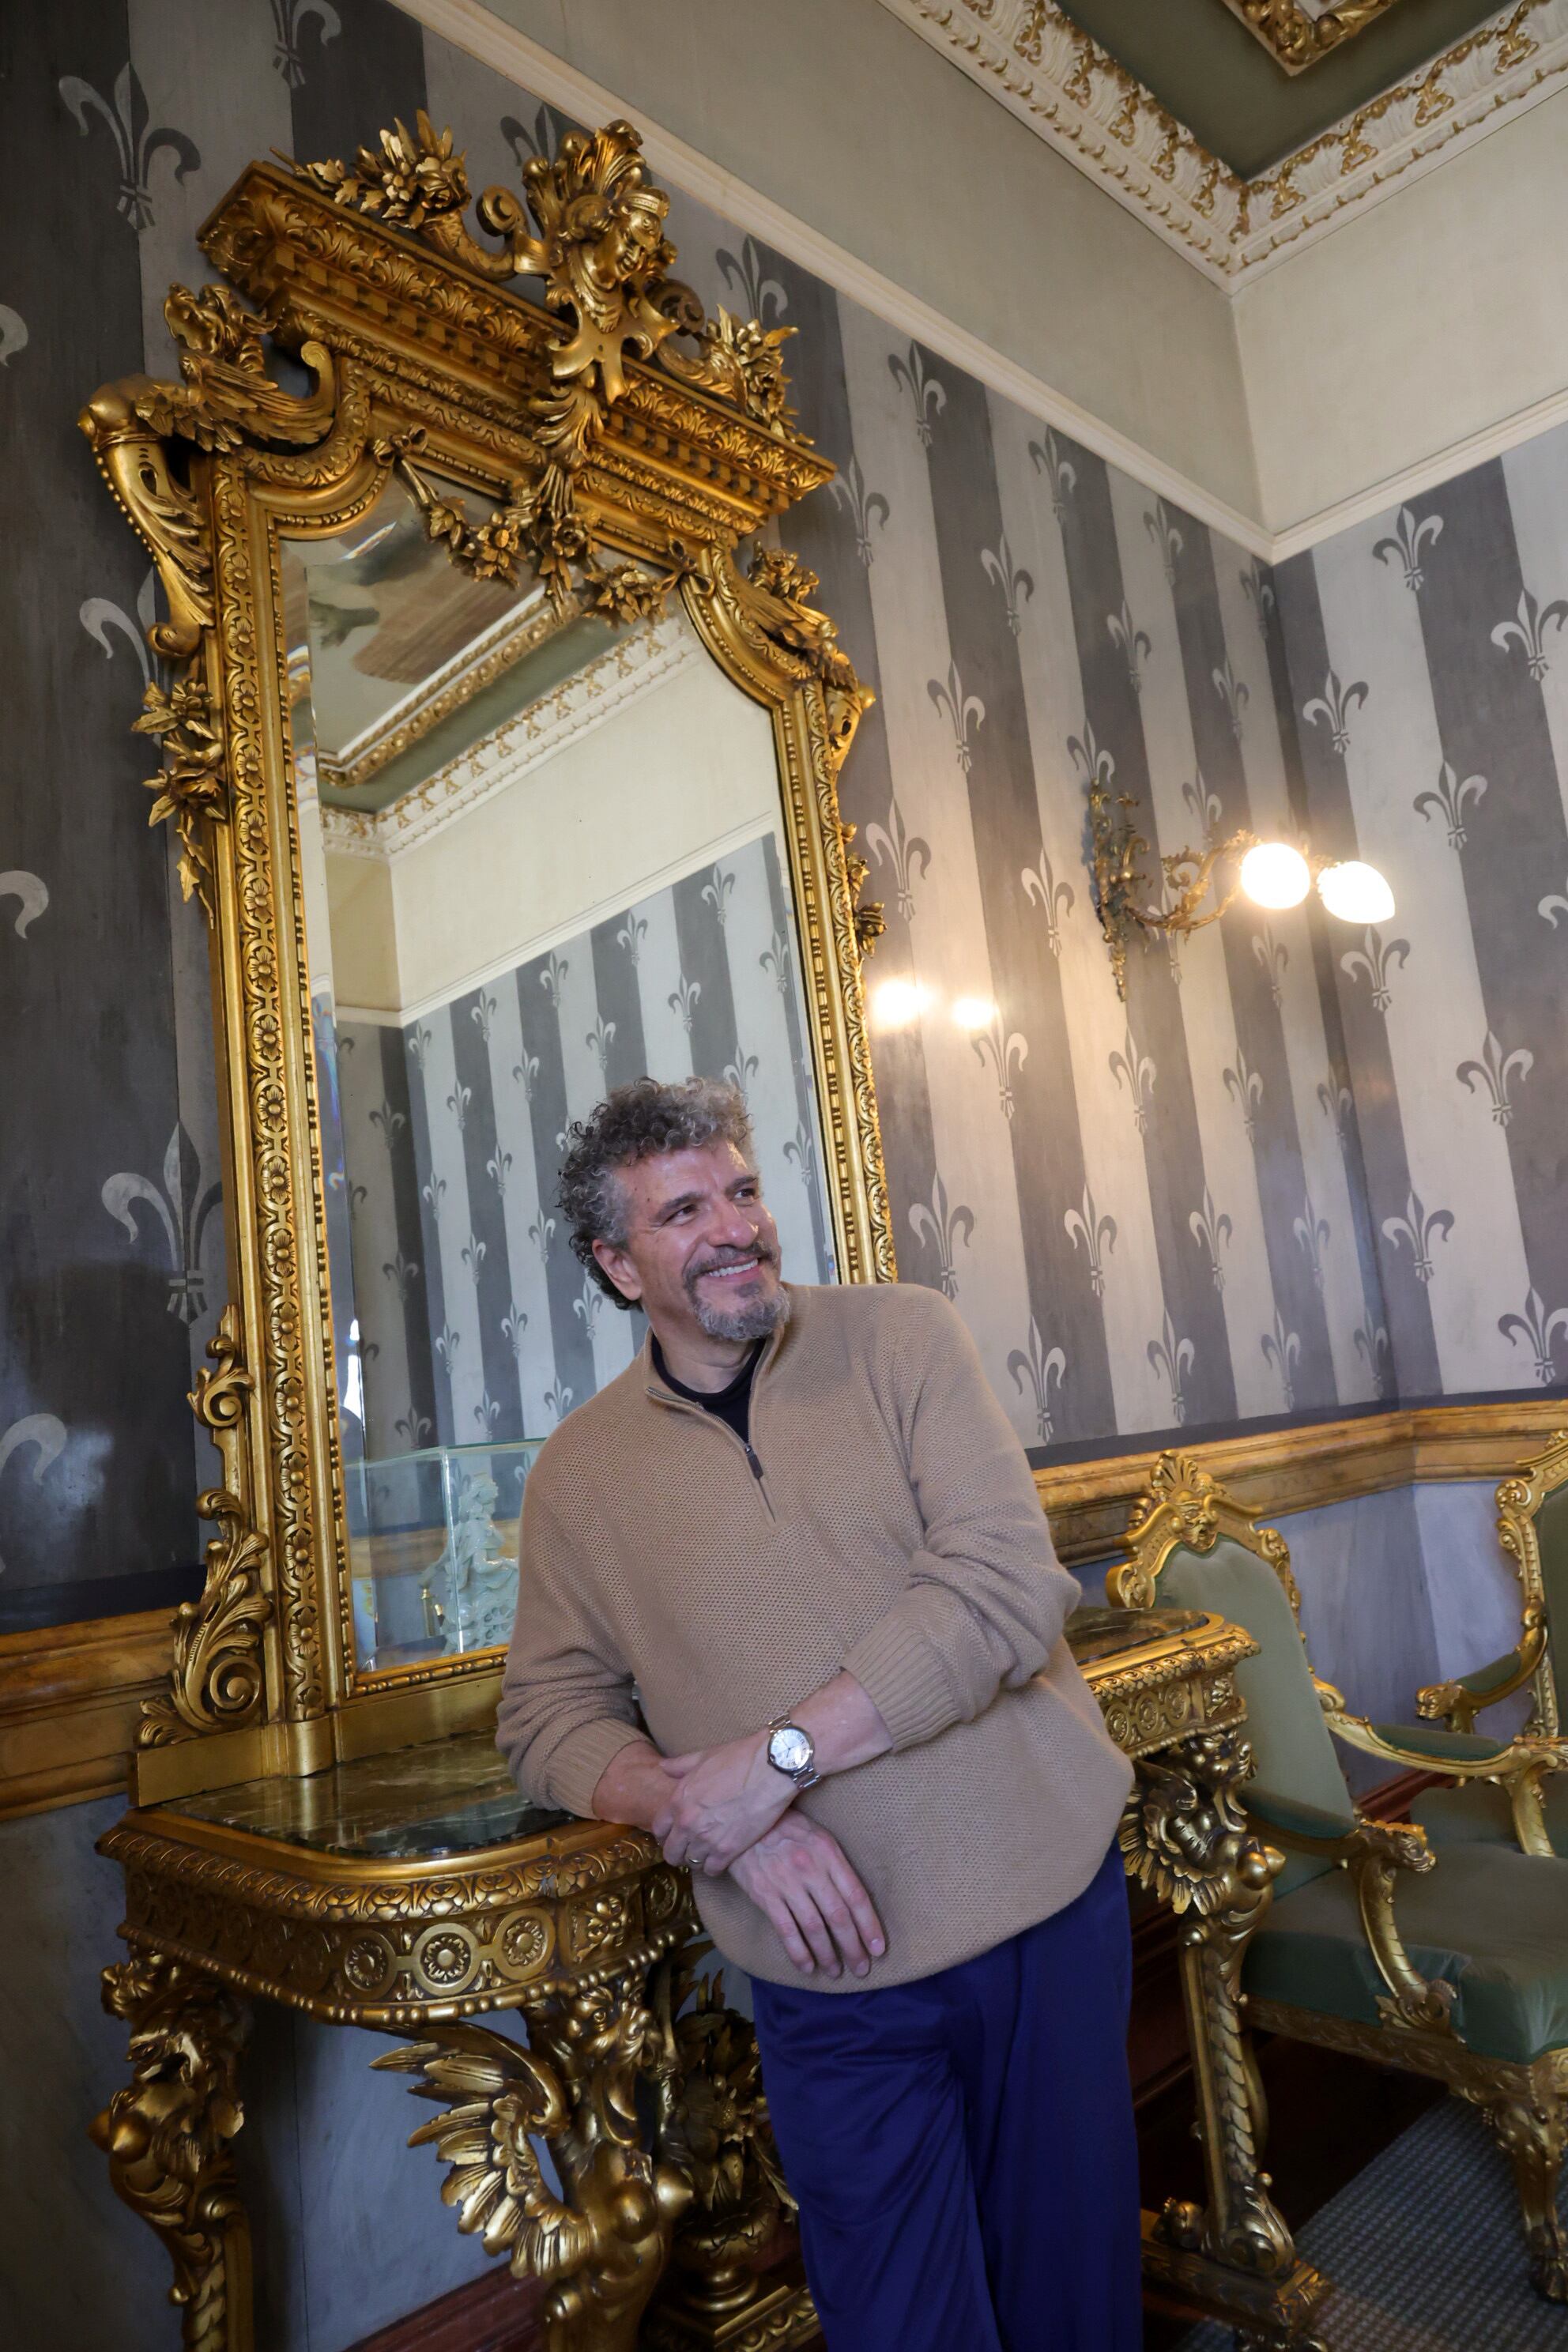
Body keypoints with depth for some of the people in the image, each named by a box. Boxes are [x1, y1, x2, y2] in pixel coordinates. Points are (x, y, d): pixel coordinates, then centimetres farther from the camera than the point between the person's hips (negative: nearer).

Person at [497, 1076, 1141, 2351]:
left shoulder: (902, 1337, -8)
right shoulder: (579, 1470, -2)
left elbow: (1009, 1584, -17)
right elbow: (549, 1718, 1)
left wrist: (777, 1754, -20)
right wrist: (722, 1823, -16)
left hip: (1050, 1905, 0)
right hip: (831, 1972, 0)